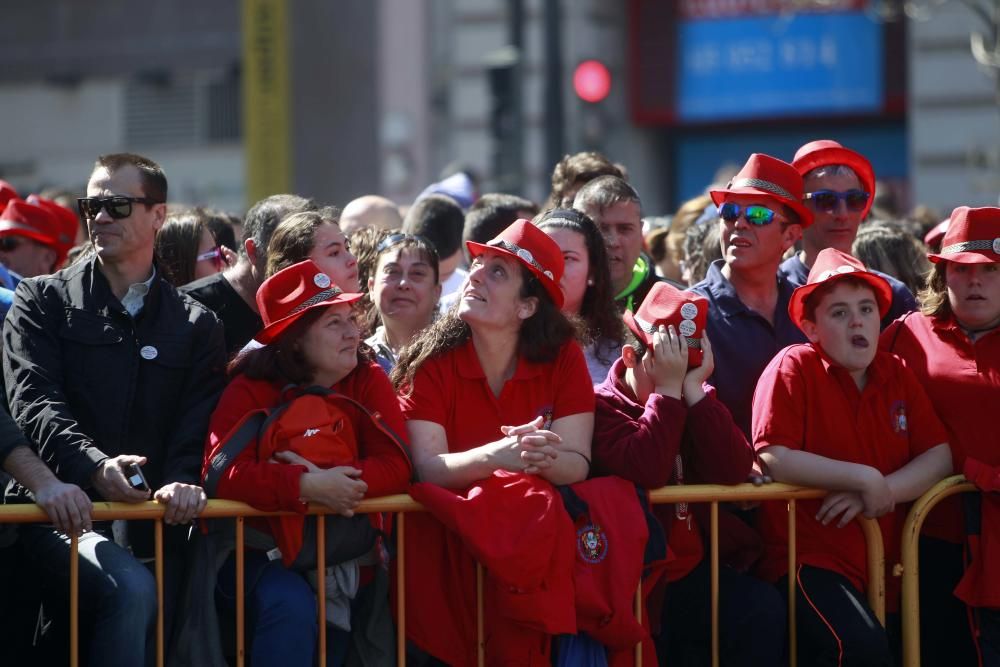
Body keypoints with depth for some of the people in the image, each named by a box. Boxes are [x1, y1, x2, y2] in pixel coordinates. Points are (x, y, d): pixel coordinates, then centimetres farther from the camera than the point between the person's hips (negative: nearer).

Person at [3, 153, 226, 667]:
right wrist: (94, 467, -24)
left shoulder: (195, 326, 15)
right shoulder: (43, 301, 9)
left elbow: (198, 427, 6)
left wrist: (183, 483, -17)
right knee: (131, 591, -32)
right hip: (64, 513, -3)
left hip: (152, 523, 3)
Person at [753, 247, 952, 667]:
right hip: (809, 560, -7)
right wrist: (864, 478, -14)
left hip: (886, 565, 7)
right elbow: (773, 458, -16)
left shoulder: (896, 375, 11)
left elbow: (940, 458, 5)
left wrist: (882, 492, -13)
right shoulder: (794, 368, -5)